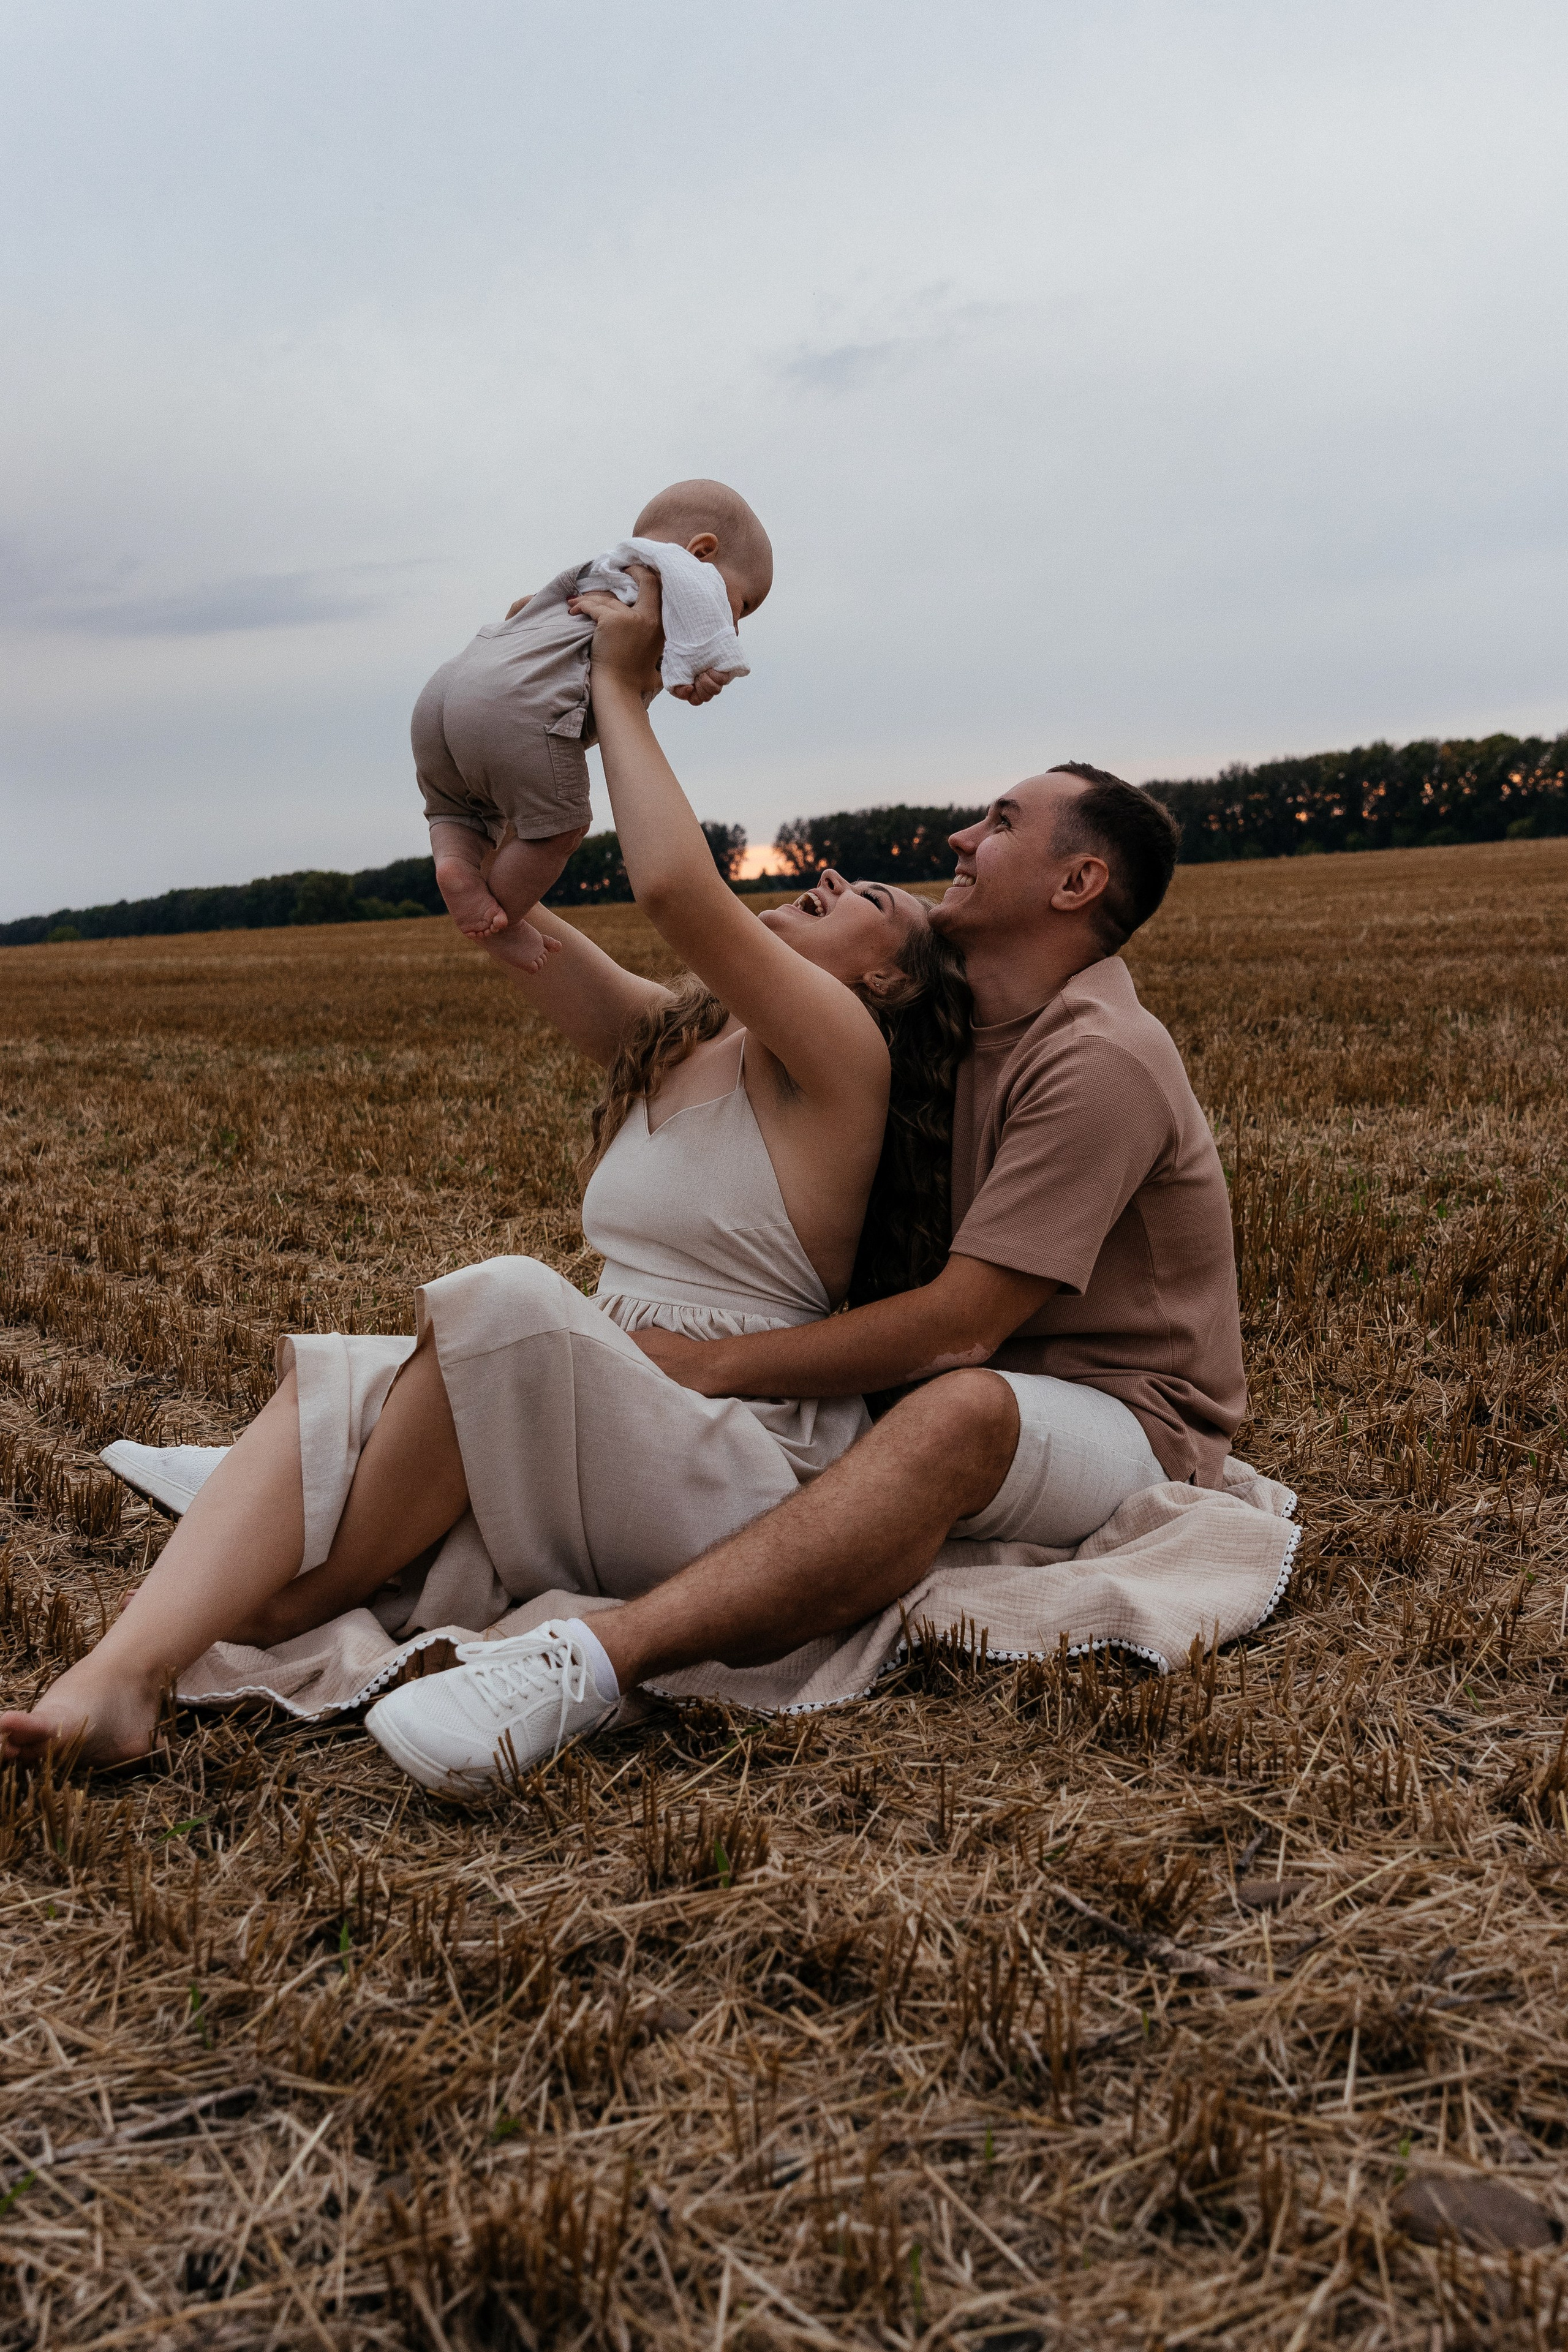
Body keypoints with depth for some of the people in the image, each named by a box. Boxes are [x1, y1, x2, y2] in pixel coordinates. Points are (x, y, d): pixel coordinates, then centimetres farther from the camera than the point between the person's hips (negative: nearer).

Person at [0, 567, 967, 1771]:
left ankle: (279, 1618, -15)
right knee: (335, 1382, -15)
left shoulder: (839, 1050, -5)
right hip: (591, 1465, 8)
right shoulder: (669, 1038, 18)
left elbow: (678, 888, -21)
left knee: (509, 1304, -32)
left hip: (733, 1481, -7)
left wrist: (622, 690, -8)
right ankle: (118, 1678, -32)